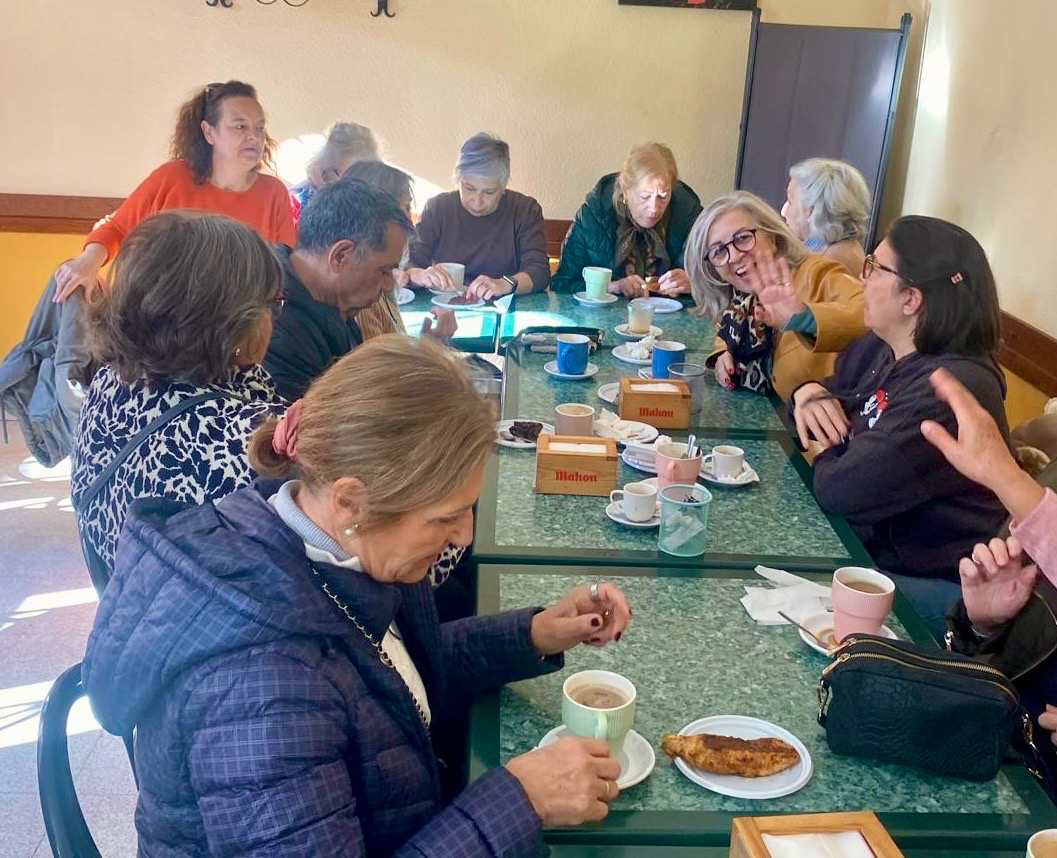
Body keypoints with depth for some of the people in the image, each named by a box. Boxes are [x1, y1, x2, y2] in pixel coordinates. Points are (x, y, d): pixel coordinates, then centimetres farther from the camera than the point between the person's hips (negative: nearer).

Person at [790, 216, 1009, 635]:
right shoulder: (877, 351, 2)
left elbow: (839, 490, -31)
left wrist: (829, 445, -7)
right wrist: (810, 393, -7)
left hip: (932, 583, -8)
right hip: (869, 546, 8)